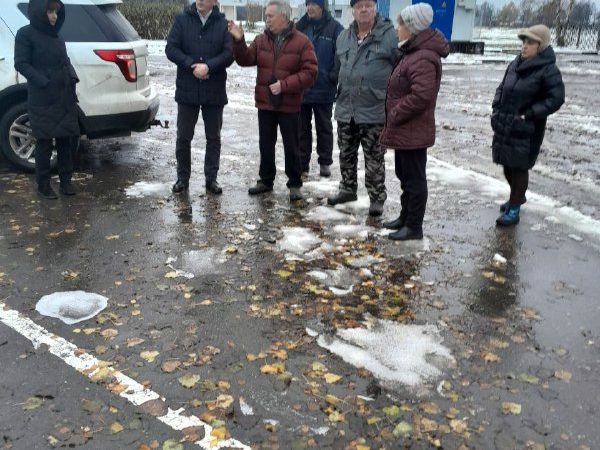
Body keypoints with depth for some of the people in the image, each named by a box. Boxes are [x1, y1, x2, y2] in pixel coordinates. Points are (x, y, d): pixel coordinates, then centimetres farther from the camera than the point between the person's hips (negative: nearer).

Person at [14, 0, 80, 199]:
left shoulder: (56, 36, 14)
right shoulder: (26, 34, -4)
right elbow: (21, 64, -8)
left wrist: (72, 77, 1)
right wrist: (44, 82, -19)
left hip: (64, 98, 6)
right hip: (42, 100, -5)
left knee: (66, 139, 7)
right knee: (45, 142, 1)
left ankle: (66, 180, 18)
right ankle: (43, 185, 12)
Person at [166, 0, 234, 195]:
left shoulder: (223, 24, 0)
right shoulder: (182, 20, 2)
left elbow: (229, 53, -8)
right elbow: (171, 49, -3)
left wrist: (208, 66, -22)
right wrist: (191, 65, -16)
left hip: (214, 91, 0)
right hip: (187, 90, 0)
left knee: (213, 137, 9)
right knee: (183, 137, 7)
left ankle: (211, 178, 21)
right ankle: (182, 177, 21)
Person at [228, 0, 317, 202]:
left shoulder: (302, 42, -8)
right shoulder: (261, 40, 5)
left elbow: (310, 73, -12)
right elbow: (245, 60, -1)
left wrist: (284, 85, -19)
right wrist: (239, 41, -17)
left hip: (289, 105, -4)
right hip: (265, 103, 4)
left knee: (291, 146, 5)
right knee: (265, 144, 14)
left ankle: (295, 184, 17)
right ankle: (266, 180, 28)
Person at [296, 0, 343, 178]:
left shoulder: (335, 27, -6)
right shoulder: (301, 26, 5)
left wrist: (333, 76, -10)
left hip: (324, 89, -3)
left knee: (324, 127, 10)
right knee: (302, 127, 9)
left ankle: (325, 162, 21)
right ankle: (302, 163, 18)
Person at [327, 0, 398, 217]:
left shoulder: (389, 35, -9)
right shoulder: (344, 36, 9)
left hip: (374, 111, -6)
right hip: (345, 109, 6)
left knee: (374, 159, 3)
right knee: (346, 154, 17)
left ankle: (377, 198, 16)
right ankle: (347, 189, 35)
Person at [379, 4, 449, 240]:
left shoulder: (423, 58, -21)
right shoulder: (412, 52, 14)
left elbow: (421, 96, -30)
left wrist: (395, 115, -19)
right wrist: (394, 117, 13)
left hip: (413, 131, -11)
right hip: (404, 129, 11)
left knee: (414, 178, -1)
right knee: (405, 175, 19)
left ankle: (414, 227, 9)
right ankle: (406, 216, 33)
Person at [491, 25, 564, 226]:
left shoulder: (548, 70, -12)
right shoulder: (515, 64, 7)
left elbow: (556, 99, -13)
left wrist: (529, 114, -17)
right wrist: (496, 108, 5)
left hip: (526, 130, -6)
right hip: (504, 126, 7)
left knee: (519, 168, 2)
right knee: (507, 165, 17)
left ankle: (514, 209, 13)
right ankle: (517, 197, 39)